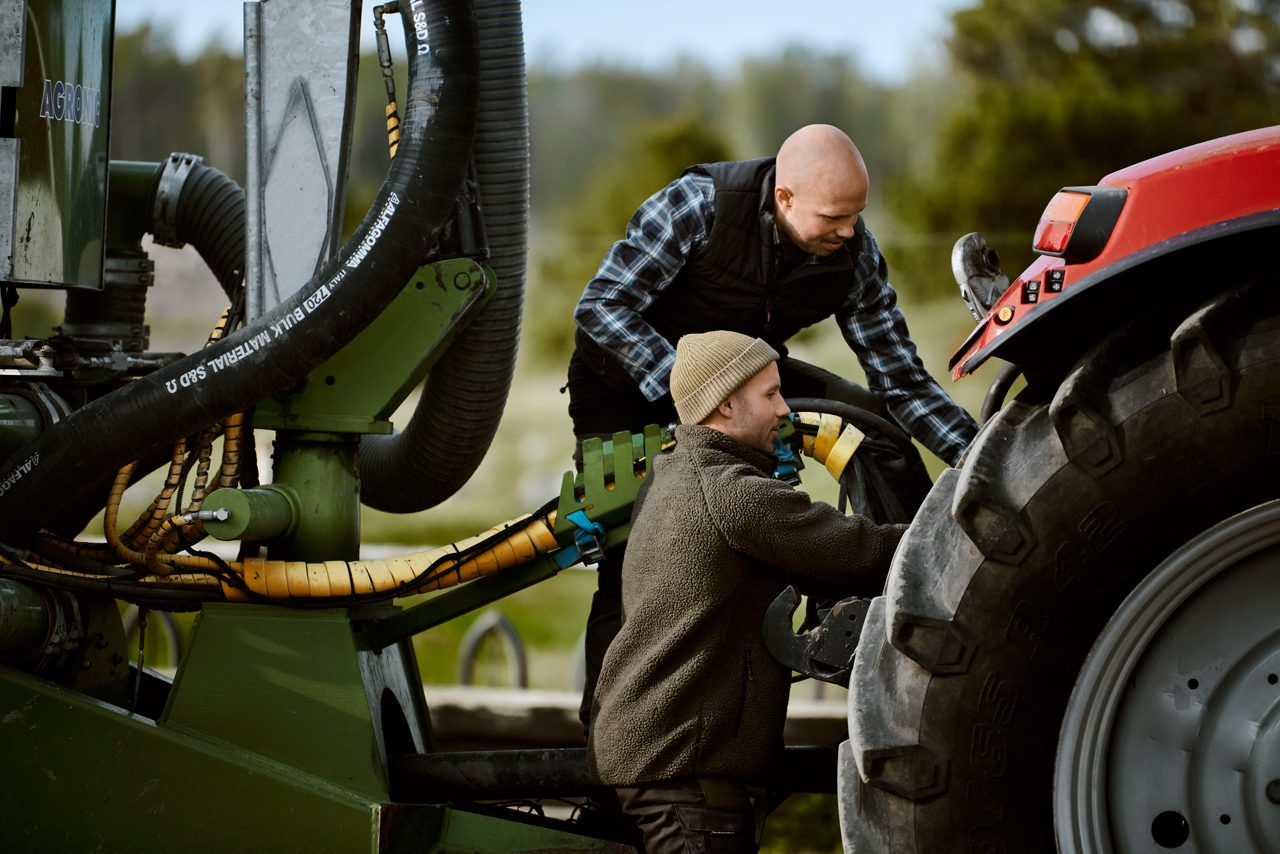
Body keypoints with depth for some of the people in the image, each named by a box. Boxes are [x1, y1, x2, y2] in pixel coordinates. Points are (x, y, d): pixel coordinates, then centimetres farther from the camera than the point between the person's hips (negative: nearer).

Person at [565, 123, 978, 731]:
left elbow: (902, 380, -13)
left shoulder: (855, 256, -19)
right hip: (629, 379, -4)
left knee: (878, 420, -11)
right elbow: (602, 306, -31)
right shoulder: (700, 203, -32)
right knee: (631, 553, -15)